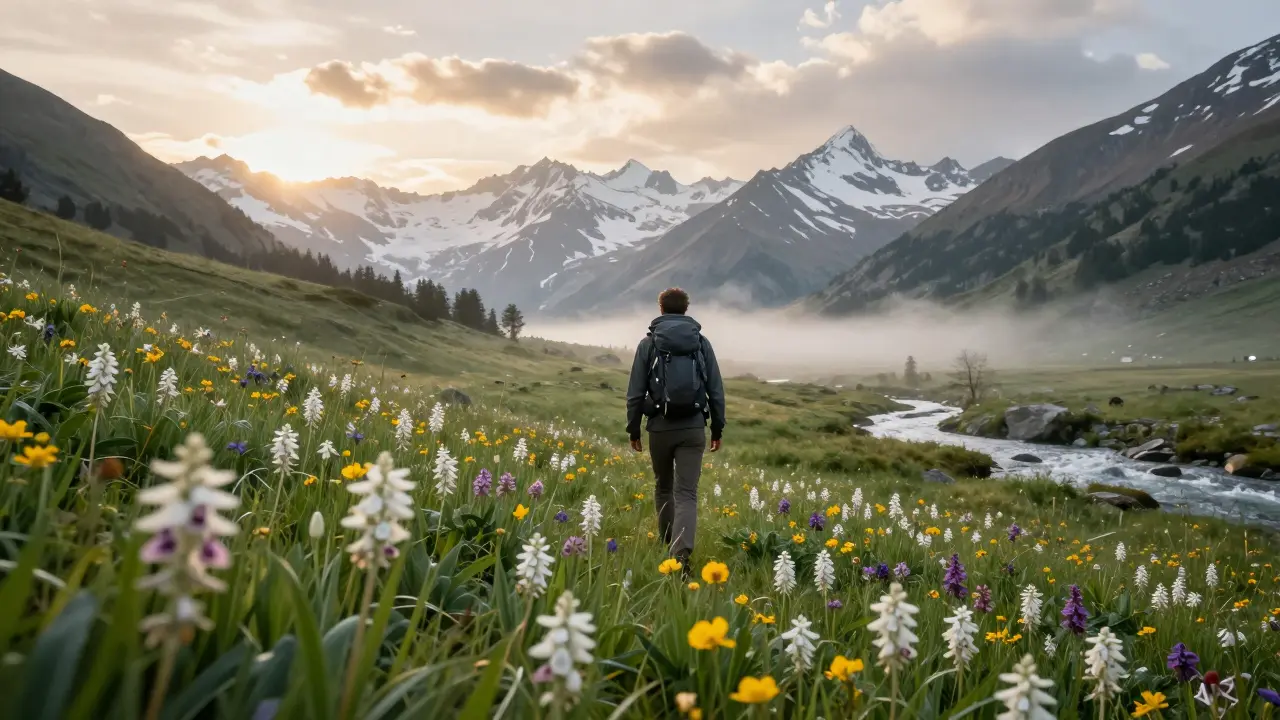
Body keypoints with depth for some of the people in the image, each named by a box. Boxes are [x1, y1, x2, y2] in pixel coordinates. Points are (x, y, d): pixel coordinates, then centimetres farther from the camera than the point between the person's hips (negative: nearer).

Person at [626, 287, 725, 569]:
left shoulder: (649, 343, 1)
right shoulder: (702, 342, 4)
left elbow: (635, 392, 0)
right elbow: (716, 391, 5)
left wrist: (633, 429, 9)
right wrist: (718, 428, 13)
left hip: (660, 427, 0)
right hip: (693, 428, 0)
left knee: (663, 487, 20)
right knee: (687, 493, -2)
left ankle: (668, 544, 33)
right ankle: (681, 552, -20)